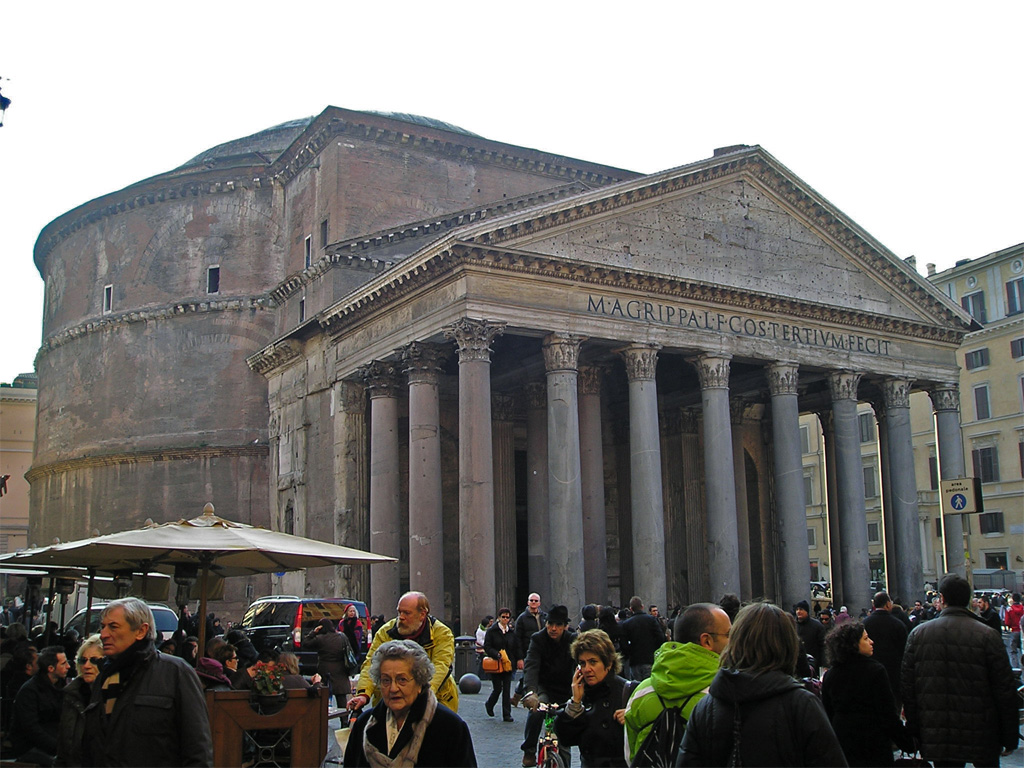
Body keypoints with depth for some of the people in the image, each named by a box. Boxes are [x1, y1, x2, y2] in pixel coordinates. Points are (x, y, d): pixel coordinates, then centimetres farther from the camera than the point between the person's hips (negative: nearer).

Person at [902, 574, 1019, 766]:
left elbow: (907, 687, 3)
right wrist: (1010, 739, 3)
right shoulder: (988, 636, -8)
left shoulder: (918, 634, 0)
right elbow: (1005, 691, -7)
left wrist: (914, 732, 11)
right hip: (982, 742, -2)